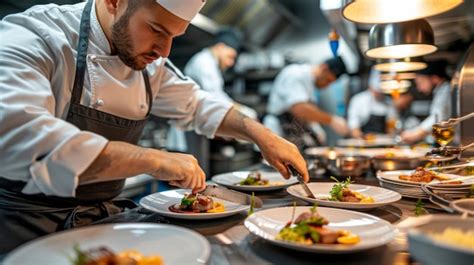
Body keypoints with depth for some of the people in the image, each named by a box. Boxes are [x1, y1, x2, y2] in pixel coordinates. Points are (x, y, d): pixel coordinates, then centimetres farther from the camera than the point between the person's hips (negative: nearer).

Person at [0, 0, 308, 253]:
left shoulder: (151, 63, 3)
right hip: (26, 227, -4)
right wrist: (152, 159, -33)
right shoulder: (30, 37, -17)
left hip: (106, 216, 5)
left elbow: (196, 104, 15)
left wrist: (261, 134, 2)